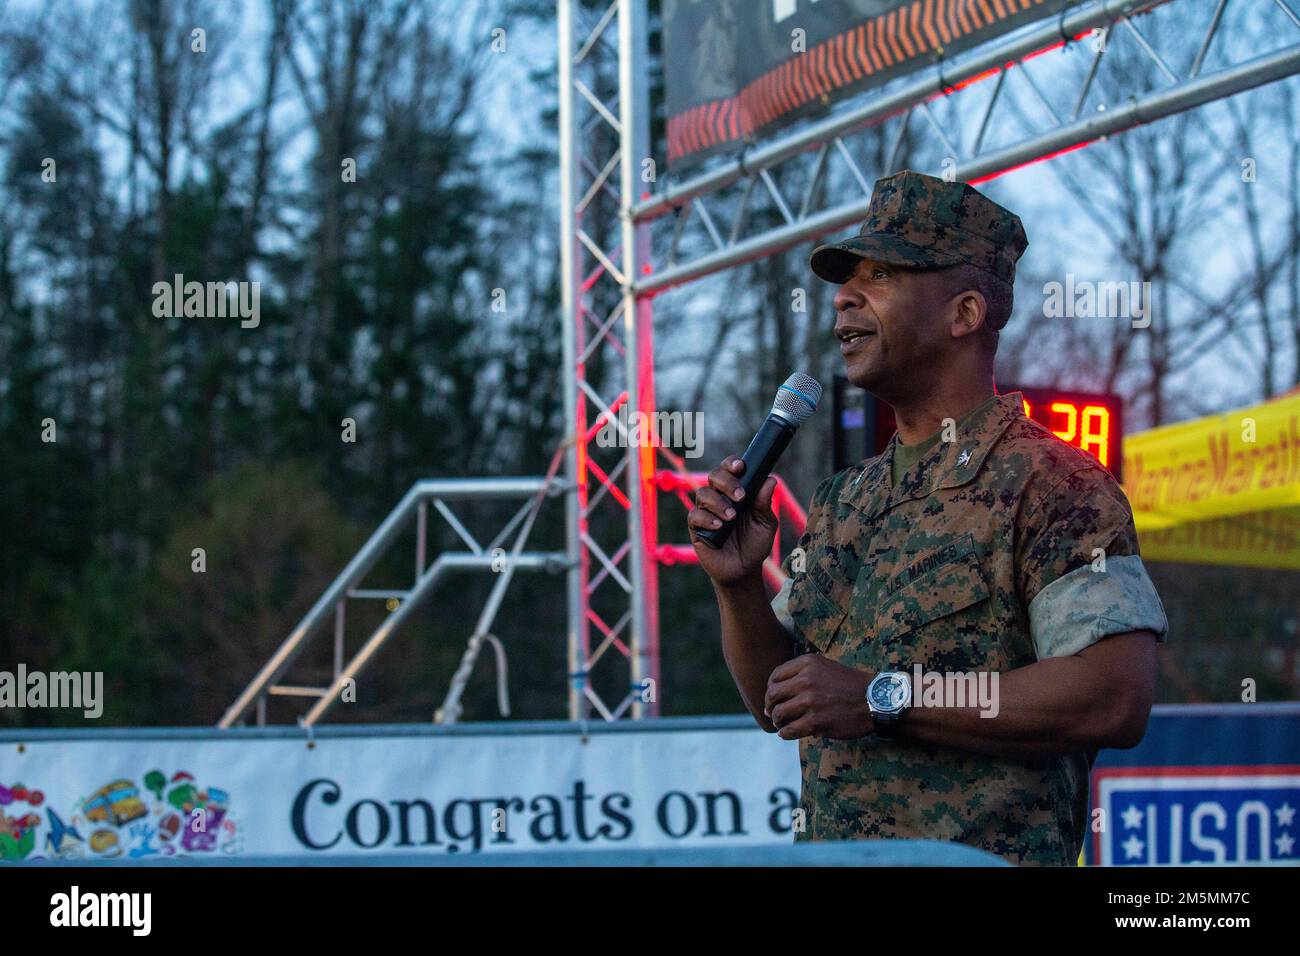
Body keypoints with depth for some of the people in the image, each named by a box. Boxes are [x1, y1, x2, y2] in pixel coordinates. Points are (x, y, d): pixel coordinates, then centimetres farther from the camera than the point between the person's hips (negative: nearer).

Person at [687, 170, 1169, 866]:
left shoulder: (1049, 482, -8)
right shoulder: (842, 502, 14)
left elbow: (1116, 701, -18)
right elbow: (775, 704, 18)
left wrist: (884, 698, -18)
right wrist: (737, 586, -1)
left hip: (981, 859, -6)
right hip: (826, 857, 6)